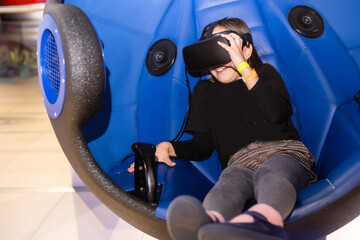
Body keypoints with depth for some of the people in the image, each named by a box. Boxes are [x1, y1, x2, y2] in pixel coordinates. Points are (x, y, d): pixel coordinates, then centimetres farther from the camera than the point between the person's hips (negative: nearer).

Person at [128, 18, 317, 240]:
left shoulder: (265, 73, 18)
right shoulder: (204, 91, 23)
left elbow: (277, 114, -5)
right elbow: (203, 146, 16)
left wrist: (244, 68, -8)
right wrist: (169, 147, -5)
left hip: (284, 154, -1)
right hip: (241, 163, 1)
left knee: (271, 171, -38)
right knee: (232, 176, -36)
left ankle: (264, 219, -72)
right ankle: (213, 221, -70)